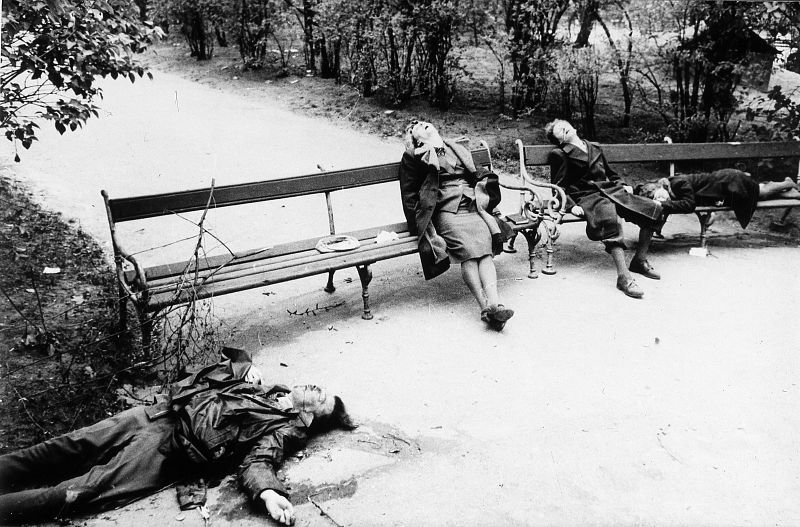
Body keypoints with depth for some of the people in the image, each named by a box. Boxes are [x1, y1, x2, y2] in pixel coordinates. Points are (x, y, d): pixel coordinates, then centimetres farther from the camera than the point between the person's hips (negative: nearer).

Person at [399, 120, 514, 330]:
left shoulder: (457, 150, 29)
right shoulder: (413, 158, 13)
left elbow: (477, 175, 33)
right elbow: (409, 195, 9)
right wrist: (420, 224, -1)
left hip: (473, 208, 4)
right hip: (446, 212, -4)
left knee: (485, 251, -25)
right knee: (468, 251, -30)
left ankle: (494, 303, -41)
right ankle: (485, 307, -40)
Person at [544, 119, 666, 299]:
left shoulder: (595, 148, 24)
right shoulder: (560, 154, 5)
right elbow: (559, 187, -1)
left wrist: (623, 184, 16)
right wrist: (572, 205, -15)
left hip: (611, 191, 7)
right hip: (587, 197, -7)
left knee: (653, 208, -11)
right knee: (611, 218, -39)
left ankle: (639, 261, 3)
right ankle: (623, 276, -41)